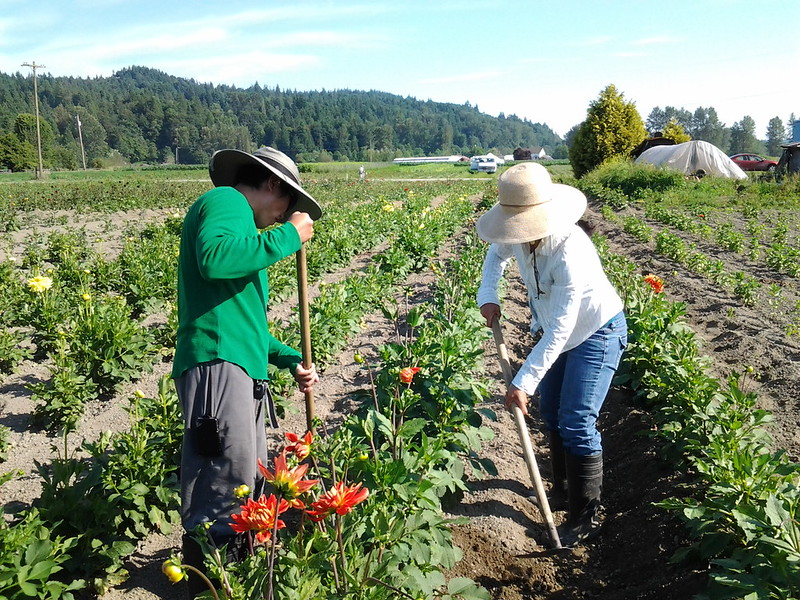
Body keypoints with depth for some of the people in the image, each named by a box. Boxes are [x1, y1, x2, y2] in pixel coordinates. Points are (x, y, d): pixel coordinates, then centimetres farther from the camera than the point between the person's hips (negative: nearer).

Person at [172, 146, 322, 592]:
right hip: (218, 367, -11)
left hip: (242, 373, 11)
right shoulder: (225, 201, -1)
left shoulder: (240, 225, 29)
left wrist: (290, 359, 22)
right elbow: (214, 258, -26)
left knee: (251, 491, 15)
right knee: (223, 503, -9)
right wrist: (288, 237, -13)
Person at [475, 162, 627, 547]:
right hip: (558, 331, 8)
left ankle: (586, 517, 6)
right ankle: (563, 488, 37)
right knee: (550, 412, 16)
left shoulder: (570, 254, -38)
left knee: (576, 424, -11)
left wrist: (523, 382, -34)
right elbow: (497, 252, 12)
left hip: (597, 333, -8)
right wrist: (487, 296, -4)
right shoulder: (521, 238, -16)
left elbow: (558, 332, -36)